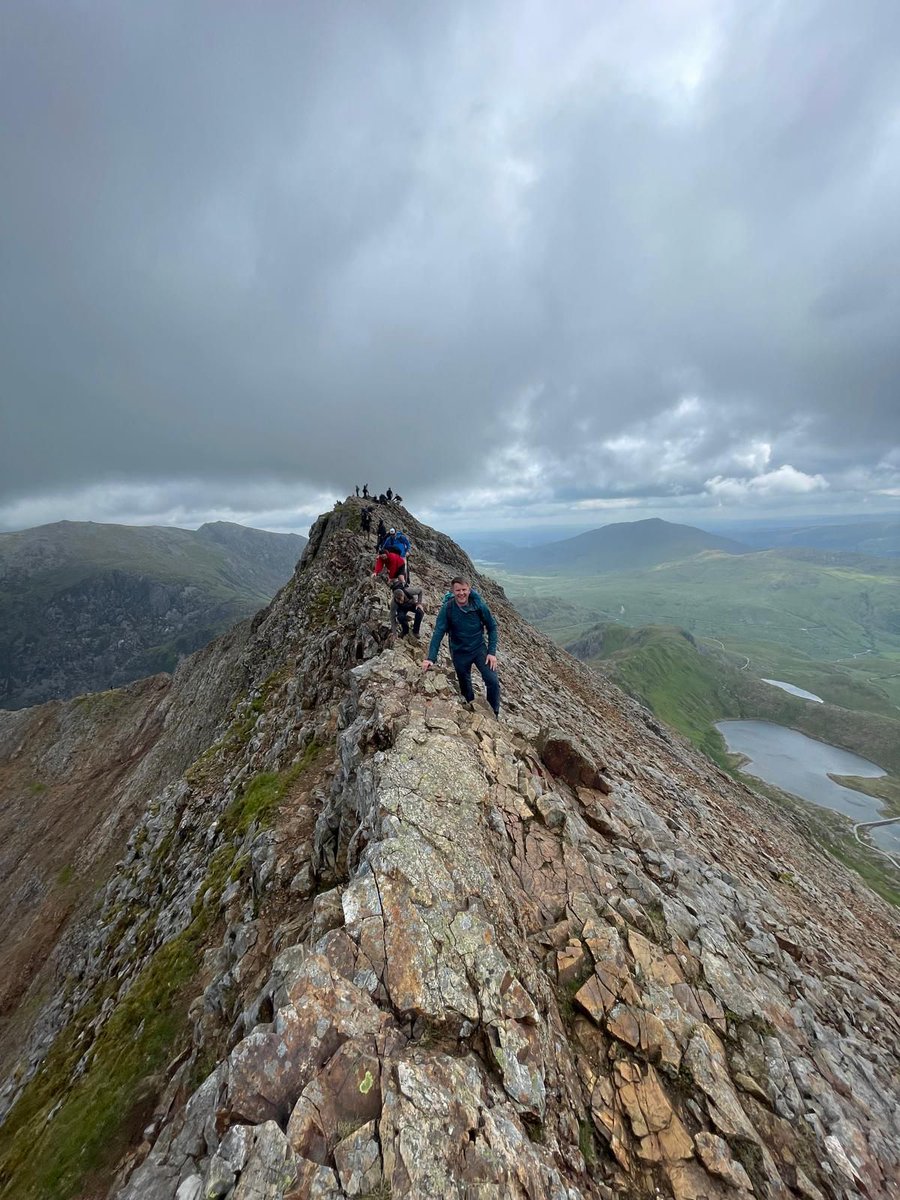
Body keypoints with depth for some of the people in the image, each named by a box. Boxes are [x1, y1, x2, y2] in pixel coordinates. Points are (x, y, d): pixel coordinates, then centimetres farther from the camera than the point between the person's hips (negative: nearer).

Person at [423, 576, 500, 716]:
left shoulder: (479, 605, -15)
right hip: (459, 653, 0)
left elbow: (492, 627, -6)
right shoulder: (447, 608, -17)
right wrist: (431, 658, -27)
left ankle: (494, 715, 11)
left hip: (479, 648, 0)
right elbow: (438, 633, -19)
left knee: (493, 682, -11)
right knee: (465, 686, 15)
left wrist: (492, 652, -11)